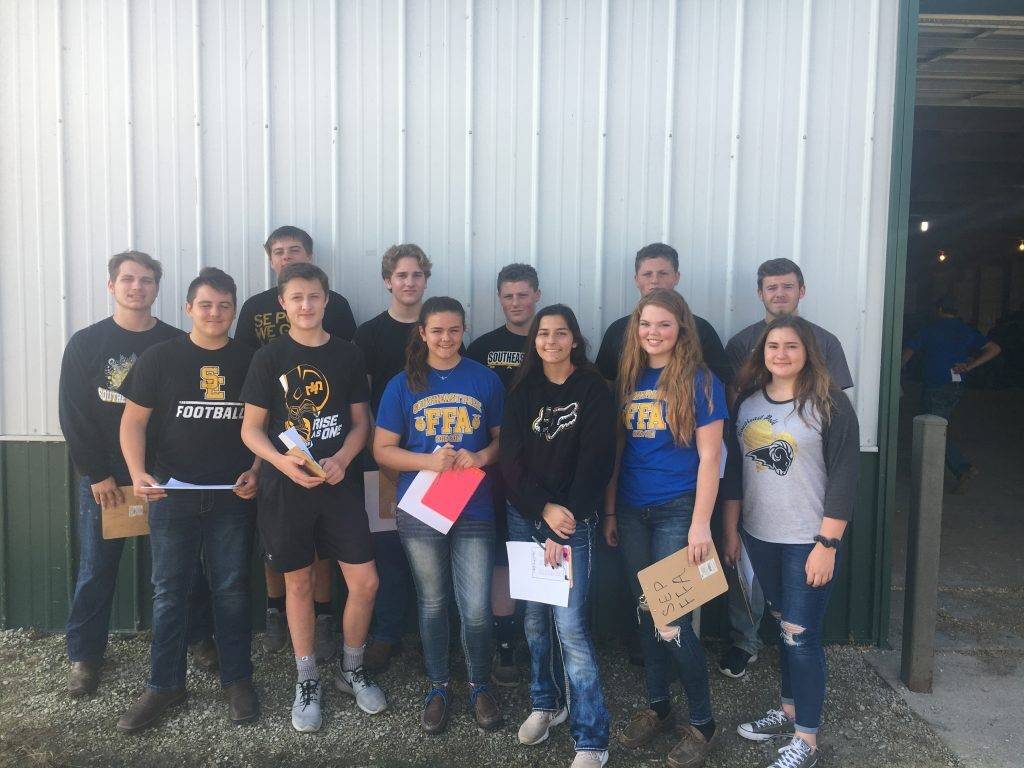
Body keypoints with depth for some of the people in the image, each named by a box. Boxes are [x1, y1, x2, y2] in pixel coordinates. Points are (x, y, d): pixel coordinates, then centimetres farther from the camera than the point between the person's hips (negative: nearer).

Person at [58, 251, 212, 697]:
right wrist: (97, 474, -8)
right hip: (103, 478, 0)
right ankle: (84, 655, 23)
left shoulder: (176, 344, 1)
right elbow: (73, 416, -2)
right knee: (96, 570, 8)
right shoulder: (86, 344, 1)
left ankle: (199, 637, 24)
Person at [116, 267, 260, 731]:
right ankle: (165, 685, 23)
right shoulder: (160, 358, 0)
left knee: (232, 588, 9)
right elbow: (134, 419, 0)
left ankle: (237, 680, 23)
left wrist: (255, 472, -4)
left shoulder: (250, 362, 4)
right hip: (172, 495, 0)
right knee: (169, 590, 9)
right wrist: (138, 473, -13)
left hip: (232, 497, 1)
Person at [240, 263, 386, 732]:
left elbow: (360, 421, 7)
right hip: (284, 486, -1)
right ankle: (308, 682, 27)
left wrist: (341, 459, -12)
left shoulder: (347, 355, 3)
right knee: (299, 583, 9)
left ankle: (351, 670, 23)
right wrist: (282, 461, -19)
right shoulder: (269, 358, -2)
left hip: (337, 482, 2)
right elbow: (250, 429, -1)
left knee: (365, 583, -1)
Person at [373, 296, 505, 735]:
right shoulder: (403, 385, 1)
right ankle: (438, 687, 32)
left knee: (476, 610, -1)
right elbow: (383, 450, 0)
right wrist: (429, 461, -16)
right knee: (432, 604, 13)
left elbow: (503, 437, 9)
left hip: (474, 511, 0)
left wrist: (481, 457, -13)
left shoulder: (486, 380, 3)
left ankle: (479, 687, 25)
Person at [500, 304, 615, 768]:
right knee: (534, 617, 11)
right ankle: (546, 704, 33)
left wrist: (563, 527, -12)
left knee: (569, 626, -8)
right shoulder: (522, 391, 8)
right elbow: (512, 459, 1)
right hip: (524, 515, 4)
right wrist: (543, 509, -12)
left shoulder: (593, 389, -2)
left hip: (572, 519, -4)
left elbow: (595, 461, -8)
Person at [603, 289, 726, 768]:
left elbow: (708, 457, -10)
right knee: (646, 611, 14)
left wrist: (700, 524, -15)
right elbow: (618, 450, 12)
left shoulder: (699, 382, -7)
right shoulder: (628, 380, 8)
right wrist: (609, 511, 11)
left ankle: (702, 724, 16)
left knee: (672, 621, -4)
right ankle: (657, 707, 31)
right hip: (632, 512, 5)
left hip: (677, 512, -5)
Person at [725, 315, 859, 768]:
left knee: (801, 636, -2)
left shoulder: (830, 405, -10)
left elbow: (844, 479, -12)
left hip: (809, 542, -5)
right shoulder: (747, 400, 5)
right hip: (759, 537, 5)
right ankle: (788, 711, 34)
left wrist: (827, 545, -15)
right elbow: (734, 468, 10)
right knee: (782, 626, 17)